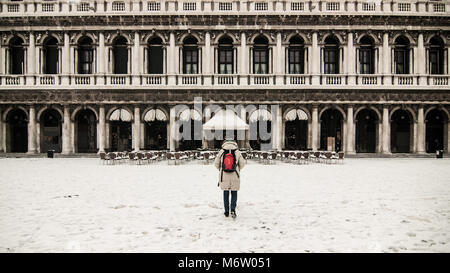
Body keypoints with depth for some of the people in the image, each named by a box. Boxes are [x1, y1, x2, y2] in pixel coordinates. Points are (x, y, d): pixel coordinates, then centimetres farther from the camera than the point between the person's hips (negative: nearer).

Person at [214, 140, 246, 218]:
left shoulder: (221, 152, -2)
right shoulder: (237, 152, -3)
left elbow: (216, 164, 1)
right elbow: (242, 164, 0)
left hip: (224, 176, 1)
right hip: (235, 176, -1)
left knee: (226, 194, 12)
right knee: (234, 193, 11)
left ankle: (226, 212, 14)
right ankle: (233, 210, -4)